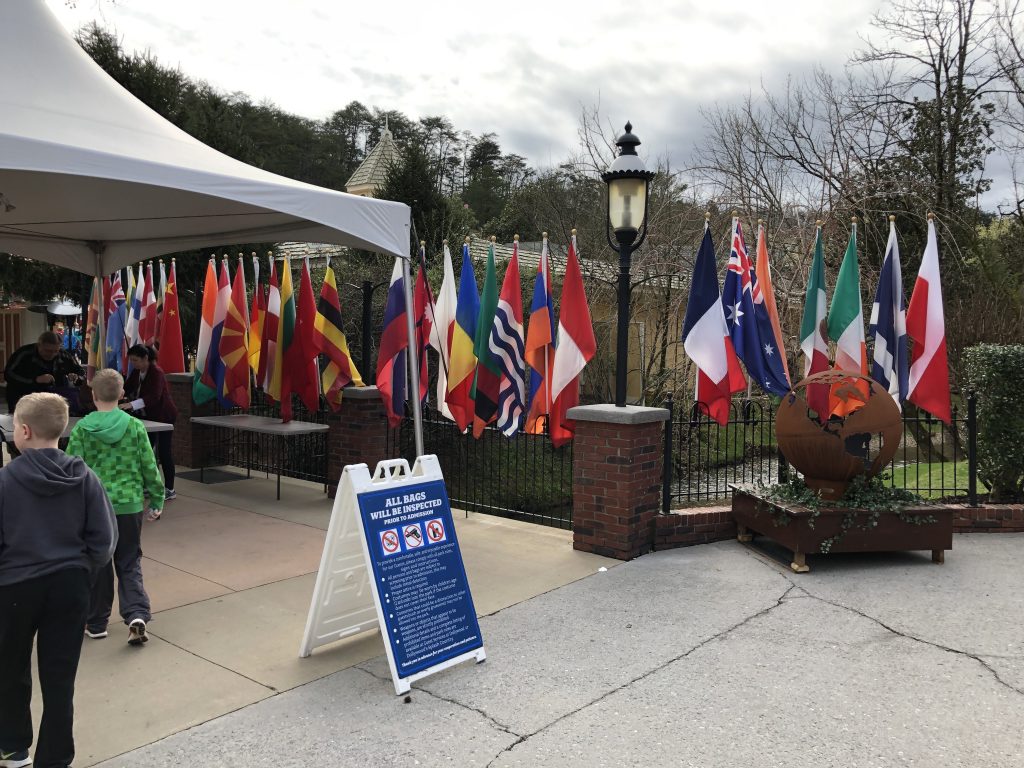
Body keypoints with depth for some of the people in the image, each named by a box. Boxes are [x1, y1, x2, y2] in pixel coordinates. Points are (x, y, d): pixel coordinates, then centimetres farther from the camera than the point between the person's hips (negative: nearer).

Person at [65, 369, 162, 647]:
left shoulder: (81, 430, -6)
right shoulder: (135, 427, -4)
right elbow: (150, 467, -1)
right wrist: (156, 501, 10)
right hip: (129, 506, 0)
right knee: (130, 564, 11)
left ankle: (96, 623, 24)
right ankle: (137, 614, -8)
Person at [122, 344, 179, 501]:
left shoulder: (156, 372, -23)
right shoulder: (136, 372, 2)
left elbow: (154, 397, -35)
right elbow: (126, 388, 8)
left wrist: (131, 404, -47)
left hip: (164, 416, -8)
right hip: (149, 416, 8)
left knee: (163, 451, -5)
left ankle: (169, 489, 3)